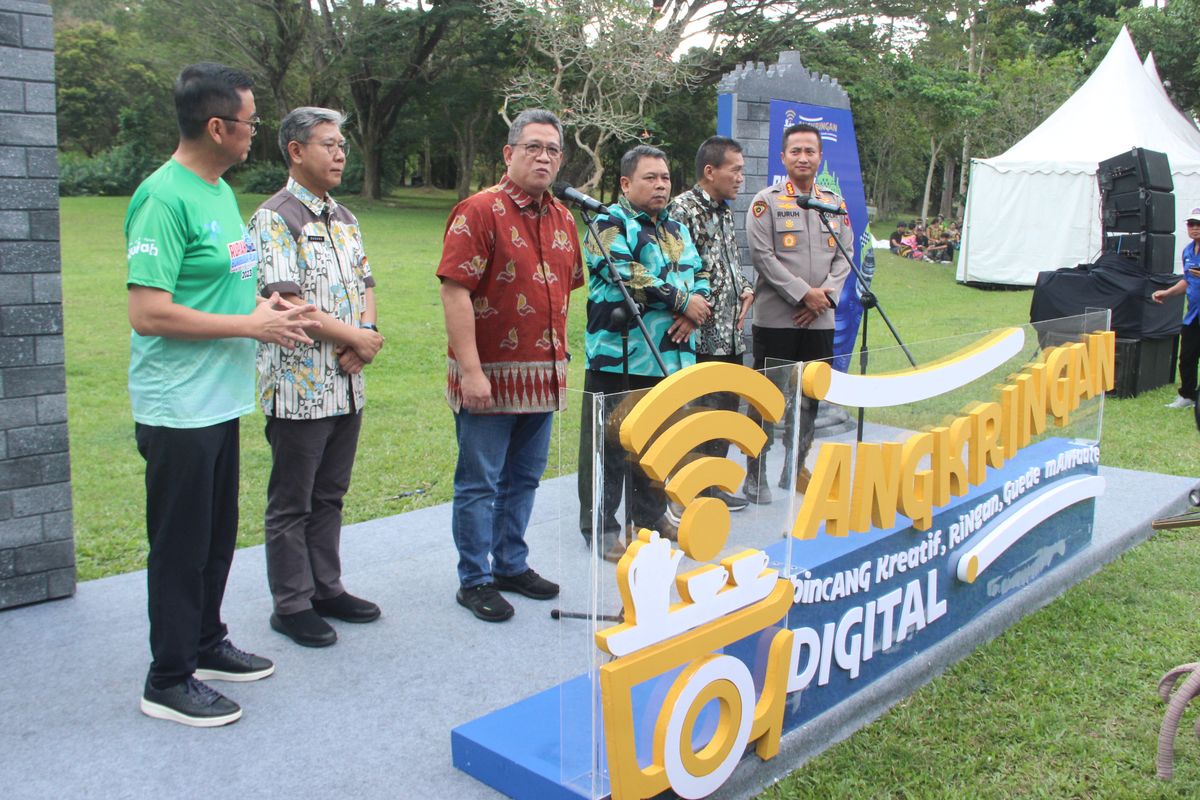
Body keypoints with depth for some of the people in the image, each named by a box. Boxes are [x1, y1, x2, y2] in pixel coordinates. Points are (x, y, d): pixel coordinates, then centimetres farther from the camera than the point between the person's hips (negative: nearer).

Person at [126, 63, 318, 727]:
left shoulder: (219, 190, 11)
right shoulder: (164, 198, -18)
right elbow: (149, 313, -23)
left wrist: (265, 302, 4)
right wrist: (250, 325, -17)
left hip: (219, 401, 9)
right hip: (178, 408, -9)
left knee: (217, 537, 19)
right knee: (181, 545, 3)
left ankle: (205, 645, 37)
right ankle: (168, 681, 19)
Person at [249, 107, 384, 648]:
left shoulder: (344, 218, 15)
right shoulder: (274, 218, -10)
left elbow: (365, 285, 14)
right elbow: (284, 302, -19)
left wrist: (365, 335, -5)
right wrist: (352, 337, -14)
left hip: (347, 385, 7)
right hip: (299, 387, -7)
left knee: (329, 496, 17)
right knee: (292, 503, 5)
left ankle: (327, 588, 29)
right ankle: (292, 605, 16)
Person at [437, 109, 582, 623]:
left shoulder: (562, 218, 12)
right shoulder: (479, 211, -11)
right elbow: (454, 291, -16)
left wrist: (558, 359, 16)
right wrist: (470, 370, -21)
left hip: (544, 376, 7)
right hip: (490, 376, -7)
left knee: (524, 478, 17)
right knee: (479, 481, 4)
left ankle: (511, 564, 32)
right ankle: (475, 580, 17)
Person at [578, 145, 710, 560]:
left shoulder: (676, 229, 19)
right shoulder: (610, 225, -6)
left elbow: (699, 275, 17)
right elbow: (627, 277, -20)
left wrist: (693, 315, -5)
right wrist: (683, 302, -13)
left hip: (671, 356, 8)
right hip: (619, 356, -7)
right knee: (611, 446, -1)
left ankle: (651, 513, 32)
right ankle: (601, 527, 10)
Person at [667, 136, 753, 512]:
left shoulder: (725, 211, 17)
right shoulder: (684, 209, -12)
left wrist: (745, 289, 10)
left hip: (729, 335, 9)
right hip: (701, 337, -9)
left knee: (726, 409, 15)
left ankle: (713, 484, 27)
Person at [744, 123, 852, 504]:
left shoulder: (835, 203, 13)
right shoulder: (766, 201, -2)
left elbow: (845, 255, 9)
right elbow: (762, 255, -10)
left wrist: (826, 294, -7)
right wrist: (804, 294, -15)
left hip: (821, 321, 5)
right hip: (775, 319, -4)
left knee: (809, 401, 11)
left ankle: (795, 471, 25)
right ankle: (755, 478, 11)